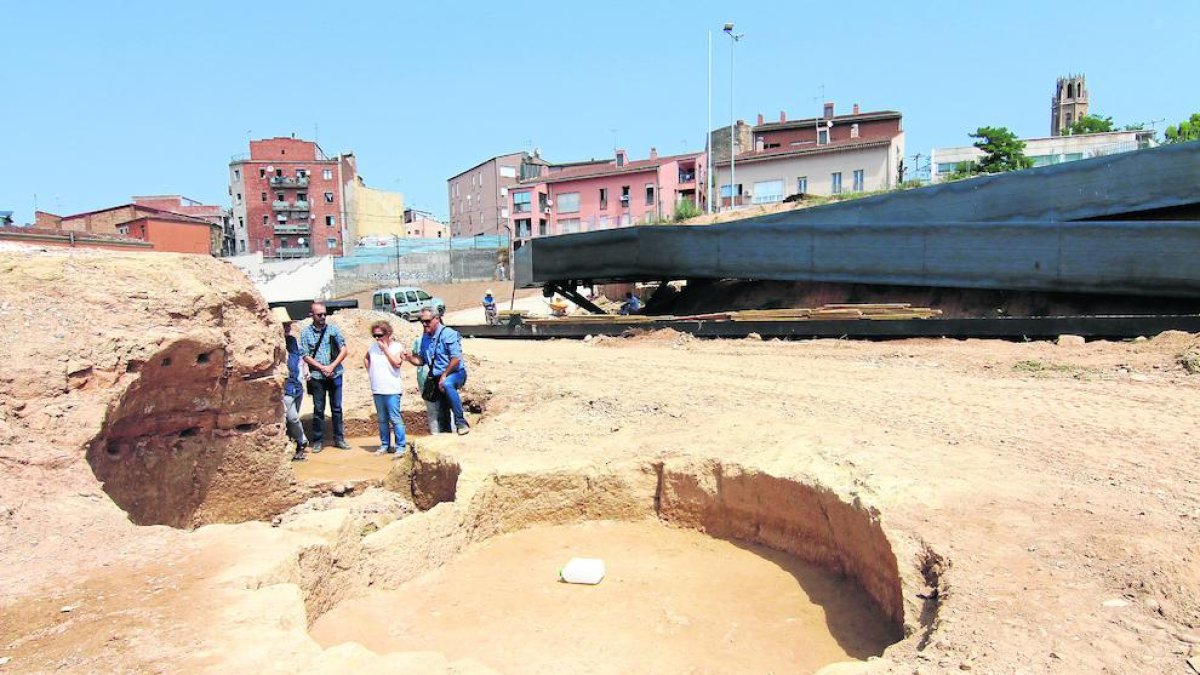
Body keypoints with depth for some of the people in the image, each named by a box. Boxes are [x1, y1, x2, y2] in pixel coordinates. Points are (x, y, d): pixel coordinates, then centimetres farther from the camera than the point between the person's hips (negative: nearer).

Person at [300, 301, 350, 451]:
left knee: (337, 408, 8)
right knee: (318, 409, 5)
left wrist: (332, 366, -11)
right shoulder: (306, 332, -1)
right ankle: (317, 441, 15)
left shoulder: (334, 329, 2)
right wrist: (322, 368, -12)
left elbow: (343, 350, 0)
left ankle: (339, 439, 18)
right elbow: (305, 356, -3)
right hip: (317, 377, -1)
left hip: (335, 375, 1)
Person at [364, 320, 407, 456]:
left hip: (392, 390, -5)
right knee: (382, 420, 12)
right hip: (377, 389, 5)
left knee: (395, 419, -6)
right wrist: (370, 372, 13)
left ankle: (400, 447, -1)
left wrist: (385, 348, -13)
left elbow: (397, 363, -17)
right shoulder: (373, 347, 9)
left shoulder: (397, 347, -4)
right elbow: (366, 359, 27)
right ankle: (385, 445, 21)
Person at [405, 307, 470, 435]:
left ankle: (461, 422, -33)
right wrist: (409, 357, -6)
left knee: (447, 384, -39)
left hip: (455, 373, -8)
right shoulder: (425, 338, 12)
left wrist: (444, 376, -19)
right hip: (436, 377, 8)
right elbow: (420, 360, 15)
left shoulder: (447, 334, -11)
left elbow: (456, 359, -18)